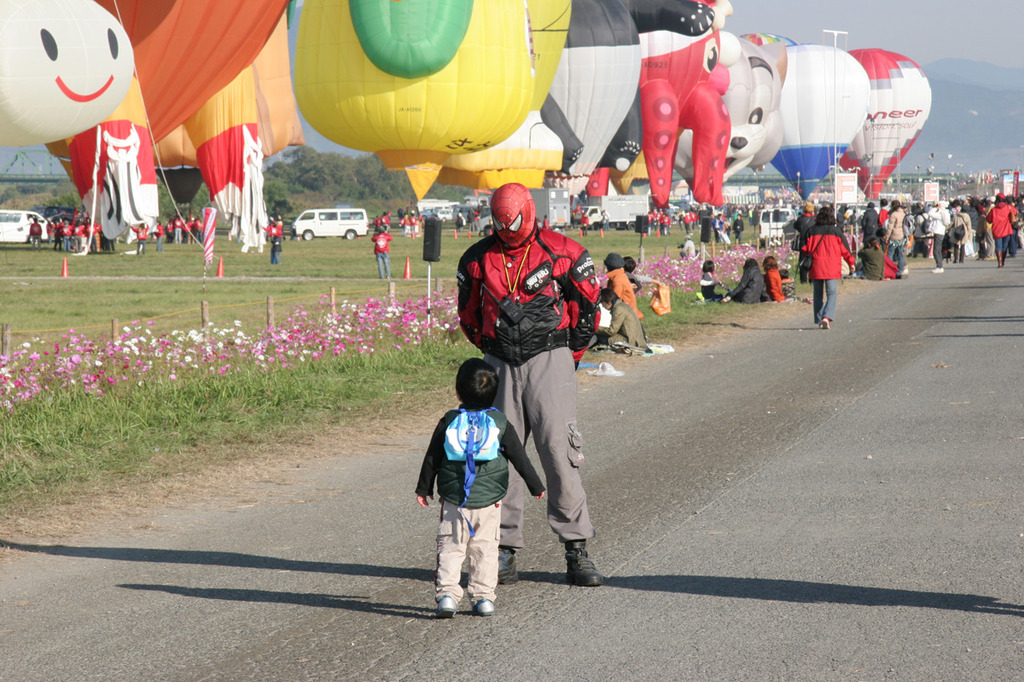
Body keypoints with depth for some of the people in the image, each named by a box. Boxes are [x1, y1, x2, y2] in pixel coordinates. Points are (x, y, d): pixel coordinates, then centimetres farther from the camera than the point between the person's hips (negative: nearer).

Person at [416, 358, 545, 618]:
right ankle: (483, 597, 7)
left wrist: (424, 488, 17)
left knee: (450, 547, 3)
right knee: (485, 548, 9)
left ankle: (446, 593, -9)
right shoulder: (500, 423, 0)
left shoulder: (449, 421, -1)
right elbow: (520, 458, 5)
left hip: (454, 499, -1)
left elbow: (432, 458, 5)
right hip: (489, 499, 1)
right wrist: (536, 486, 17)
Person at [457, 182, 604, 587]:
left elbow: (586, 304, 8)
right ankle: (504, 550, 8)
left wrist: (571, 355, 10)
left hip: (549, 359, -3)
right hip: (500, 364, 3)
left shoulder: (560, 253, -1)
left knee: (558, 448, -9)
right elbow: (468, 313, 21)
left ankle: (576, 550, -4)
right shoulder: (478, 259, 8)